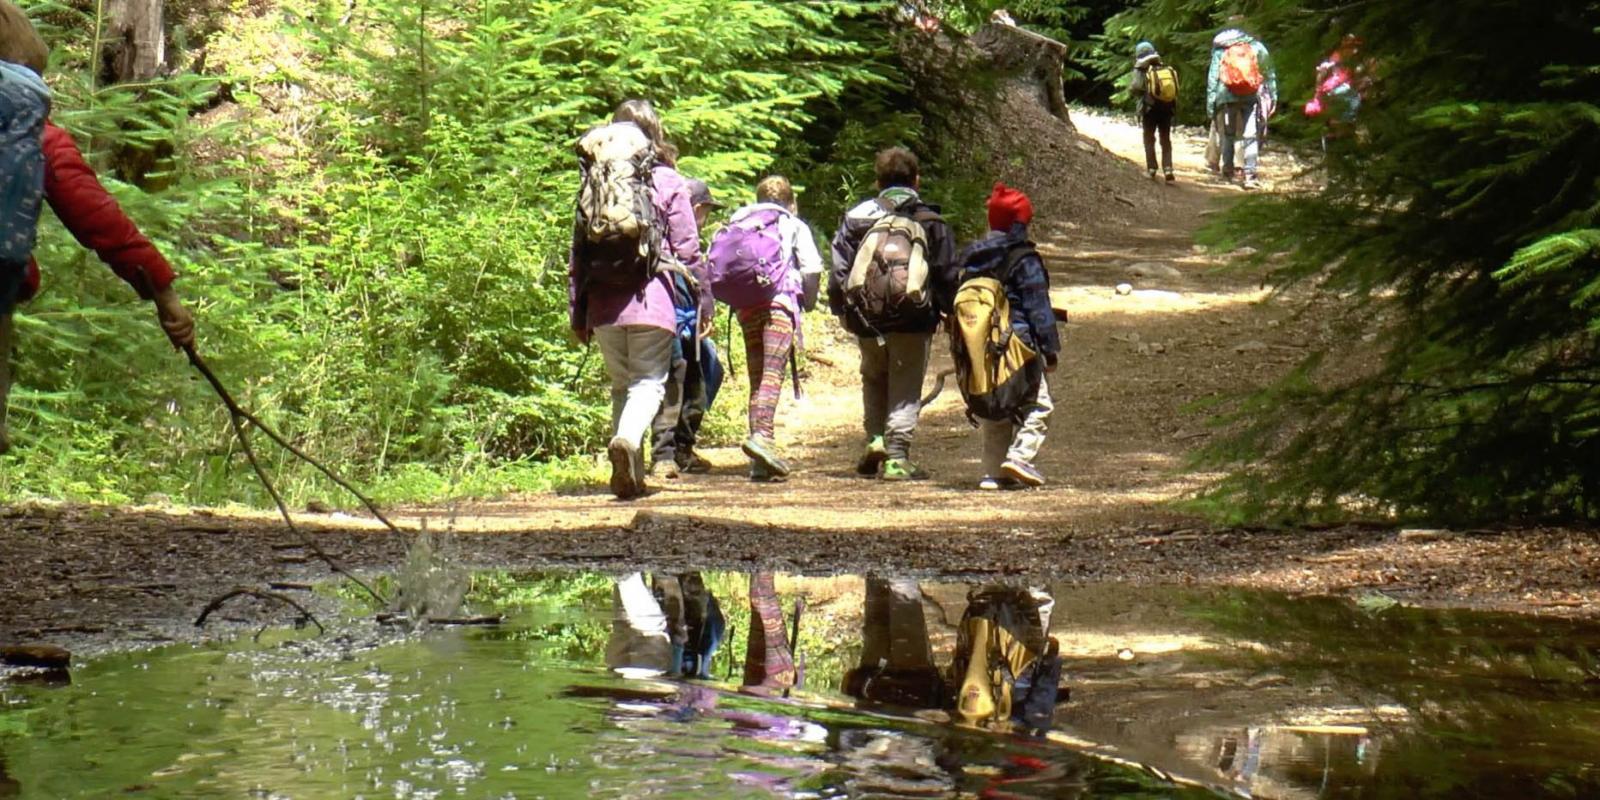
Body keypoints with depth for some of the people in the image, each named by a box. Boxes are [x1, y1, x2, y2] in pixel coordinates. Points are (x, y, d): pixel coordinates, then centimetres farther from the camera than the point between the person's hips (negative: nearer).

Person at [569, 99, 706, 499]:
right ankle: (628, 438, -32)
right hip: (652, 299, -3)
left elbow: (579, 247, 12)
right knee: (649, 381, -2)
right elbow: (687, 249, 0)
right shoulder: (668, 183, 1)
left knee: (621, 384, 15)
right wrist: (702, 299, 10)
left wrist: (577, 310, 16)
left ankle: (629, 476, 11)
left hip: (603, 301, 3)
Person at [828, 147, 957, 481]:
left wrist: (843, 311, 11)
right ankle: (897, 458, -3)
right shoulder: (931, 223, 0)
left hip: (869, 321, 2)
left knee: (874, 379, 23)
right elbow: (947, 277, -1)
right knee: (905, 389, 4)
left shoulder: (855, 218, 4)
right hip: (914, 321, -2)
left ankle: (875, 439, 7)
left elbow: (839, 272, 3)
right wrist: (950, 312, 11)